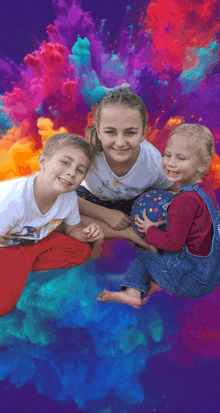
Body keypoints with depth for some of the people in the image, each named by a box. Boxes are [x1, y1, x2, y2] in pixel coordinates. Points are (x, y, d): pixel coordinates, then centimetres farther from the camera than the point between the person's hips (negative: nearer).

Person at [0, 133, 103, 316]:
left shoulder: (69, 197, -16)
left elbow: (73, 229, 1)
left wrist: (85, 234, -19)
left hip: (33, 241, 7)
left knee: (81, 251, -7)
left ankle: (21, 268, -7)